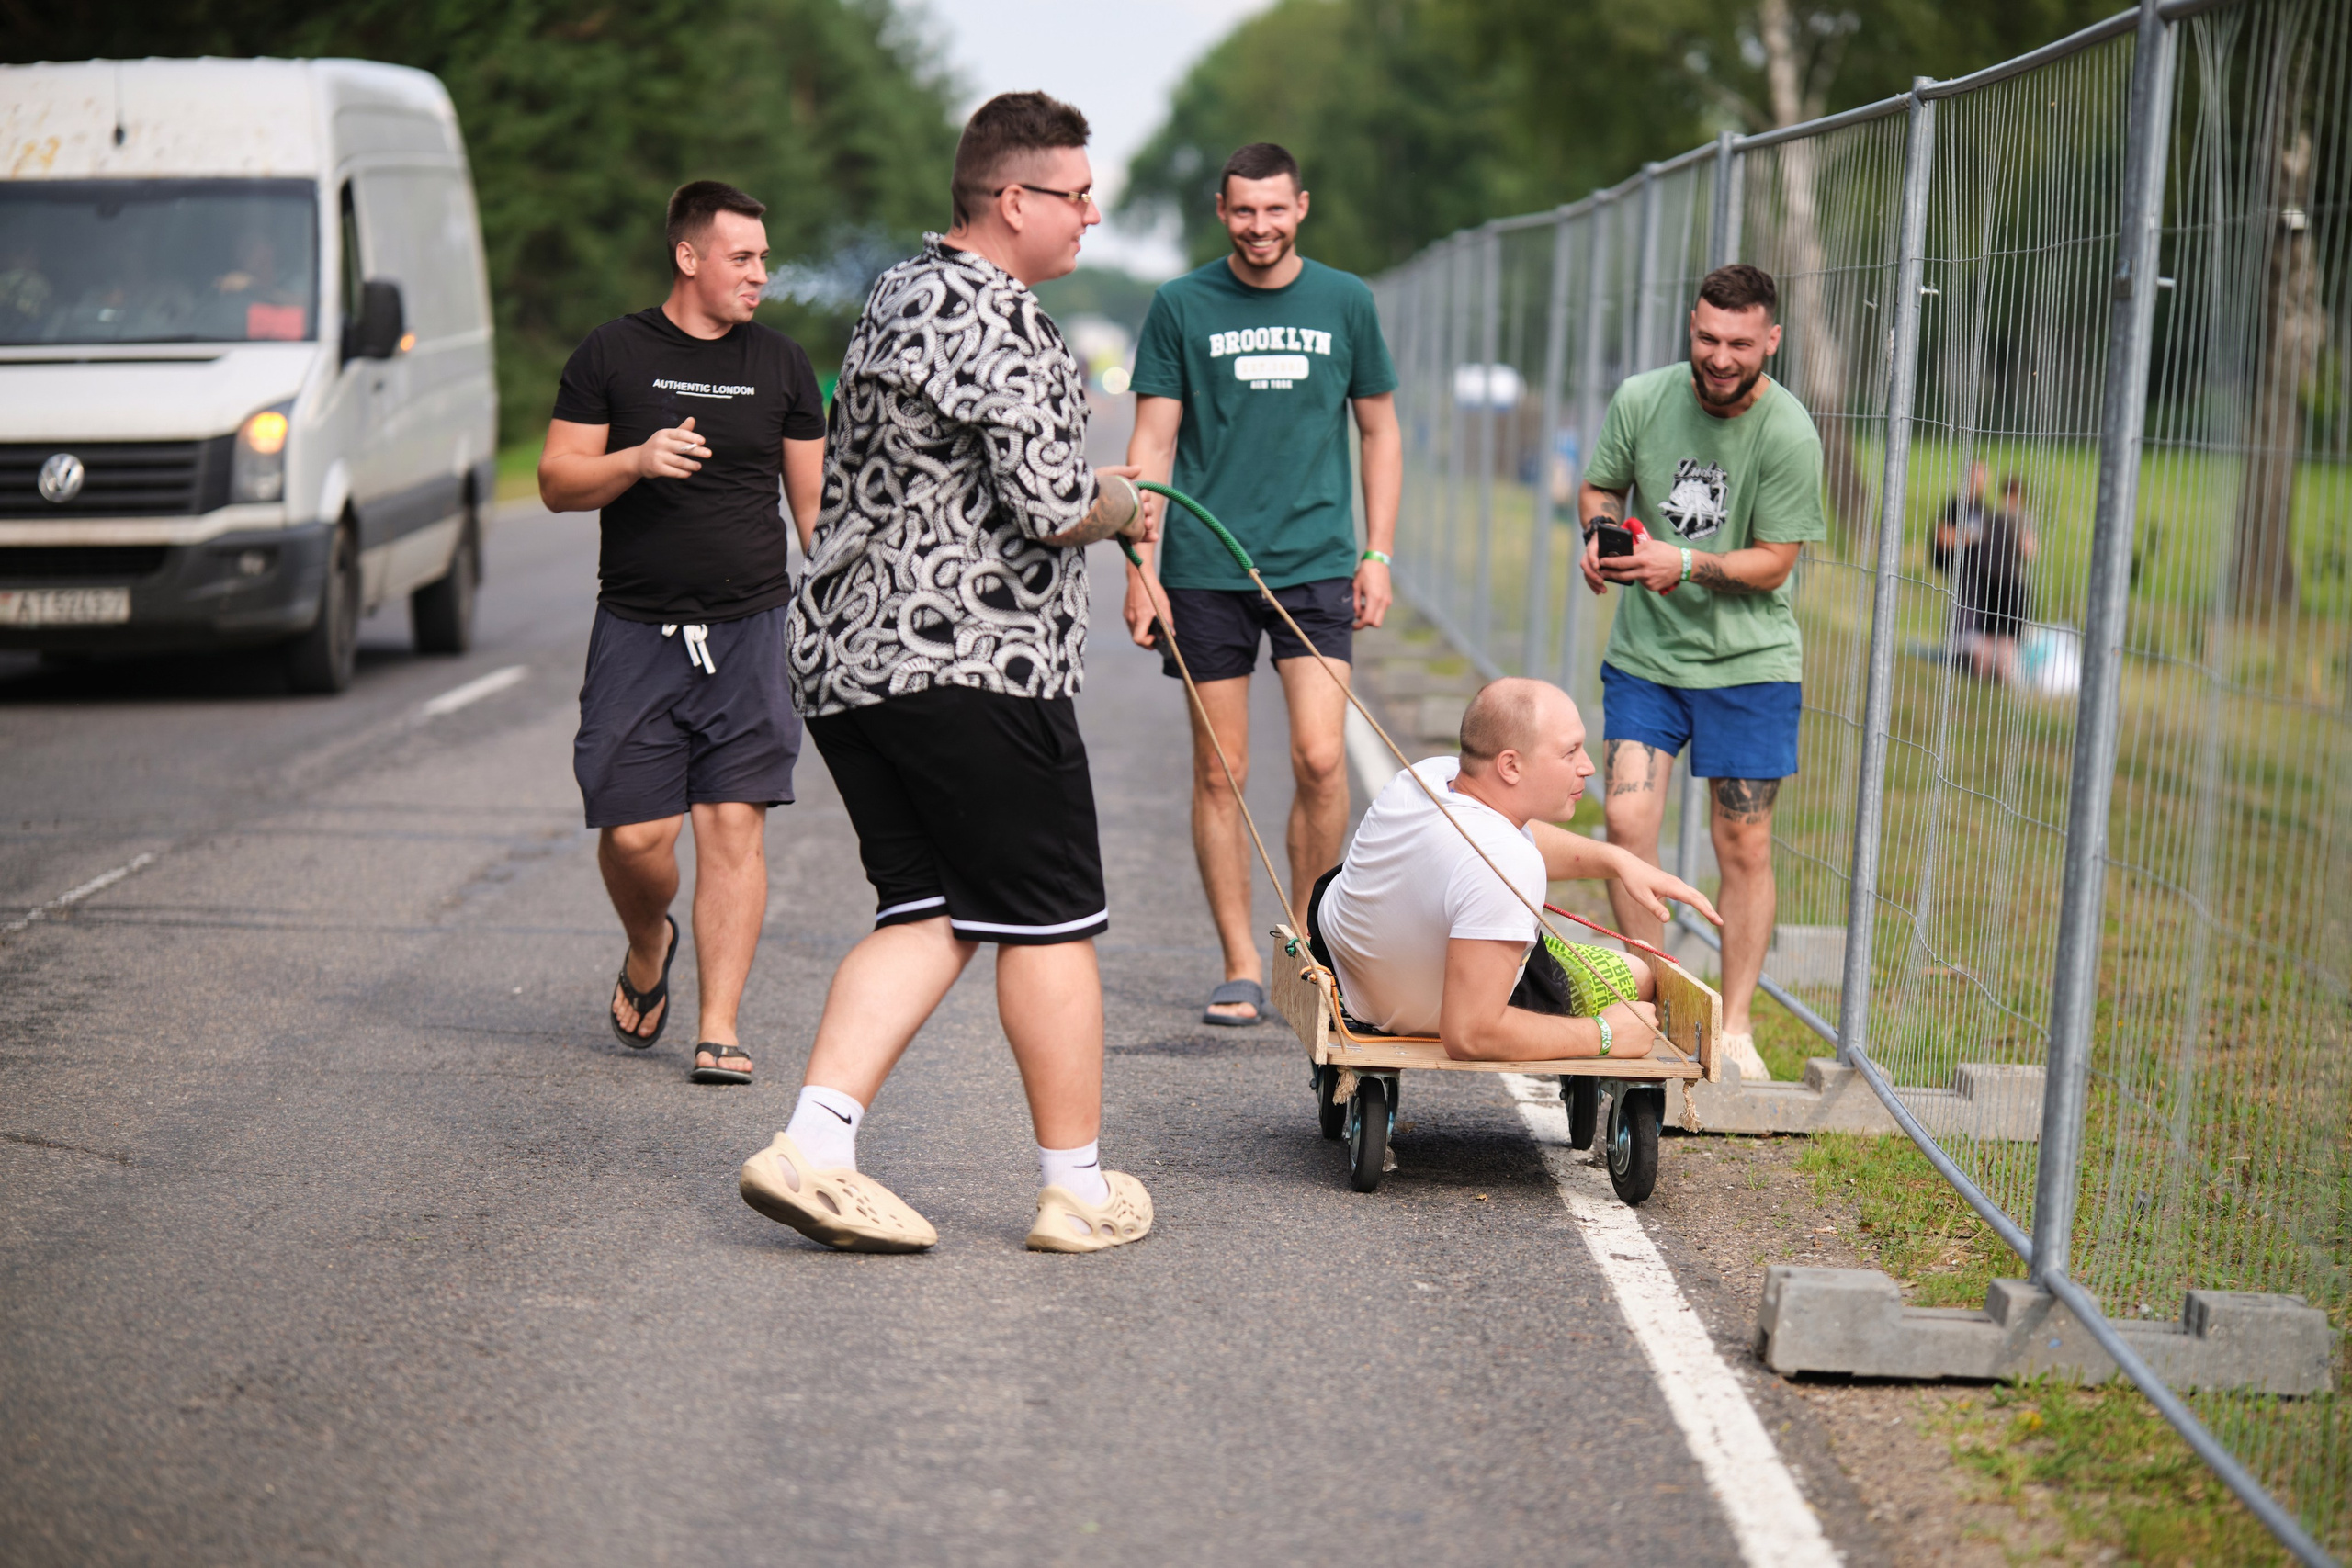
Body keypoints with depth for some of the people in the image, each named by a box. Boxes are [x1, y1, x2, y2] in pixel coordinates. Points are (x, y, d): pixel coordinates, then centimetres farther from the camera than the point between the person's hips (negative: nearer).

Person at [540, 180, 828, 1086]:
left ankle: (719, 1028, 0)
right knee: (635, 834, -4)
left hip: (751, 629, 1)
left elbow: (815, 503, 14)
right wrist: (637, 460, -16)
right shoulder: (612, 354, 3)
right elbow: (557, 482, 2)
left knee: (735, 826, -6)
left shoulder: (780, 364, 10)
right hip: (636, 630, -1)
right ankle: (648, 951, 29)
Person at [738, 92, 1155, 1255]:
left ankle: (811, 1145, -5)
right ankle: (1077, 1188, 10)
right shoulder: (992, 318, -14)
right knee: (1047, 919, 2)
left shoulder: (897, 295, 18)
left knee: (927, 912, 9)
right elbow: (1053, 504, -21)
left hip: (842, 655, 9)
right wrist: (1126, 505, 1)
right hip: (972, 659, -9)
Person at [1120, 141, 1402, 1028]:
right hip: (1205, 570, 0)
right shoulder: (1182, 307, 3)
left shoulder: (1345, 303, 8)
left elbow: (1379, 431, 15)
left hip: (1315, 562, 1)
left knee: (1321, 756, -10)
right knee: (1221, 773, 2)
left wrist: (1377, 554, 8)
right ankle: (1241, 968, 11)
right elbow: (1152, 445, 3)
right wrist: (1141, 567, -5)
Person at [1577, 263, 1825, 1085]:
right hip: (1645, 650, 2)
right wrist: (1601, 536, -11)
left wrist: (1684, 565, -26)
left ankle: (1734, 1027, 13)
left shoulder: (1789, 435, -14)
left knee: (1744, 845, 1)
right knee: (1626, 819, -9)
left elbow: (1773, 562, -12)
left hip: (1749, 660, -2)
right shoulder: (1640, 399, -4)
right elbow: (1600, 487, 11)